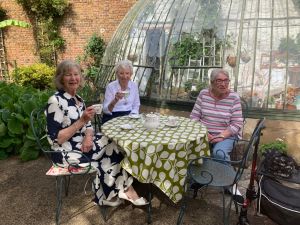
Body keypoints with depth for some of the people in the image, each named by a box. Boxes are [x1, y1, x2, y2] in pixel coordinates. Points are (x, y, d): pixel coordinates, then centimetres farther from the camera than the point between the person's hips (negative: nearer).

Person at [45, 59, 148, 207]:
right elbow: (55, 139, -21)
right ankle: (125, 190, 9)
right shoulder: (55, 101, -16)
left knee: (117, 147, -9)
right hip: (67, 152, -7)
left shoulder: (78, 99, 8)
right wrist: (81, 121, -25)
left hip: (83, 144, 7)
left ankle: (124, 189, -2)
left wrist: (88, 137, -12)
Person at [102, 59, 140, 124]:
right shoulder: (110, 86, -6)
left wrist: (132, 115, -5)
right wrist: (115, 101, -27)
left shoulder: (134, 85, 4)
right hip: (113, 117, -4)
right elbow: (106, 110, -11)